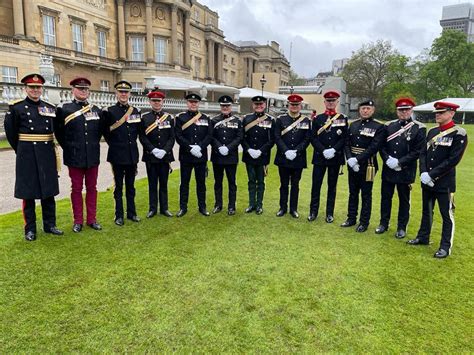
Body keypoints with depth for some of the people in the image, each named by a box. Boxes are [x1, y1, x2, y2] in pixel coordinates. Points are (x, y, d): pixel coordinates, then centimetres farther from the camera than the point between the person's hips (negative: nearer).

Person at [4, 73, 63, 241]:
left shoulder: (50, 107, 7)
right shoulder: (16, 107, -1)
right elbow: (11, 132, 6)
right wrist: (21, 150, 12)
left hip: (47, 155, 3)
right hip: (27, 156, -3)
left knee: (49, 191, 8)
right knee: (28, 193, 4)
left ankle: (50, 224, 20)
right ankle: (30, 229, 14)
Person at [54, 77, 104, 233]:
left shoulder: (96, 110, 7)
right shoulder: (63, 108, -3)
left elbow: (101, 130, 20)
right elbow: (58, 131, 4)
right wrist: (67, 147, 2)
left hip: (93, 157, 3)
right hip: (74, 157, -3)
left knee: (92, 188, 9)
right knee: (76, 189, 6)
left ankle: (92, 218, 20)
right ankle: (78, 220, 17)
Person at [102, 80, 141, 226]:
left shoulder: (136, 111, 7)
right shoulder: (109, 111, -4)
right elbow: (106, 132, 3)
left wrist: (131, 142, 9)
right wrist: (115, 145, 4)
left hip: (132, 155, 3)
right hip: (117, 155, -3)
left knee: (130, 186, 12)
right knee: (118, 186, 5)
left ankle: (132, 213, 22)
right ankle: (119, 215, 14)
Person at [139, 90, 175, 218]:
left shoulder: (169, 118, 6)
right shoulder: (144, 118, 2)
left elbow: (172, 138, 1)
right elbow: (142, 137, -3)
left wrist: (164, 151, -13)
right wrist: (154, 150, -15)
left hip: (165, 156, 1)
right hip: (150, 156, -1)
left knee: (164, 183, 8)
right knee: (152, 183, 6)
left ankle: (164, 208, 17)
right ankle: (152, 208, 15)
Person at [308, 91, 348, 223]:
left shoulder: (343, 119, 5)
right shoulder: (318, 118, 5)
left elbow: (344, 138, -1)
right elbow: (313, 138, -2)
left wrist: (333, 150, -16)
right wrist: (323, 151, -15)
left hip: (336, 157, 0)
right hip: (319, 157, 0)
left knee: (332, 186, 8)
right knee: (316, 185, 3)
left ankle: (330, 213, 17)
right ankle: (313, 211, 15)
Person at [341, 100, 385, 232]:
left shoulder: (379, 127, -7)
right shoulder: (353, 125, 8)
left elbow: (374, 147, -16)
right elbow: (347, 144, 5)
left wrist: (357, 159, -21)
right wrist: (350, 159, -12)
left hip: (367, 166, -4)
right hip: (352, 165, 5)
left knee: (366, 195, 5)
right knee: (353, 193, 14)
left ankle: (364, 222, 16)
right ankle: (351, 218, 27)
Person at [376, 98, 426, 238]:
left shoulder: (419, 128, -5)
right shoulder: (389, 126, 5)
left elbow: (418, 151, -10)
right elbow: (382, 146, 4)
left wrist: (400, 163, -17)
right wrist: (388, 159, -13)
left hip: (406, 172, -3)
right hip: (388, 170, 3)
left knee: (404, 200, 8)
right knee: (386, 197, 12)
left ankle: (402, 227, 21)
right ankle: (384, 223, 26)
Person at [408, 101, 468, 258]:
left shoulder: (459, 134, -11)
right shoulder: (432, 132, 8)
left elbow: (453, 159, -18)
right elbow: (423, 153, 7)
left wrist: (432, 174, -19)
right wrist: (423, 173, -9)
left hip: (445, 183, -6)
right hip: (427, 181, 6)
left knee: (447, 215, 5)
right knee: (426, 211, 18)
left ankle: (445, 247, 16)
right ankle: (423, 237, 33)